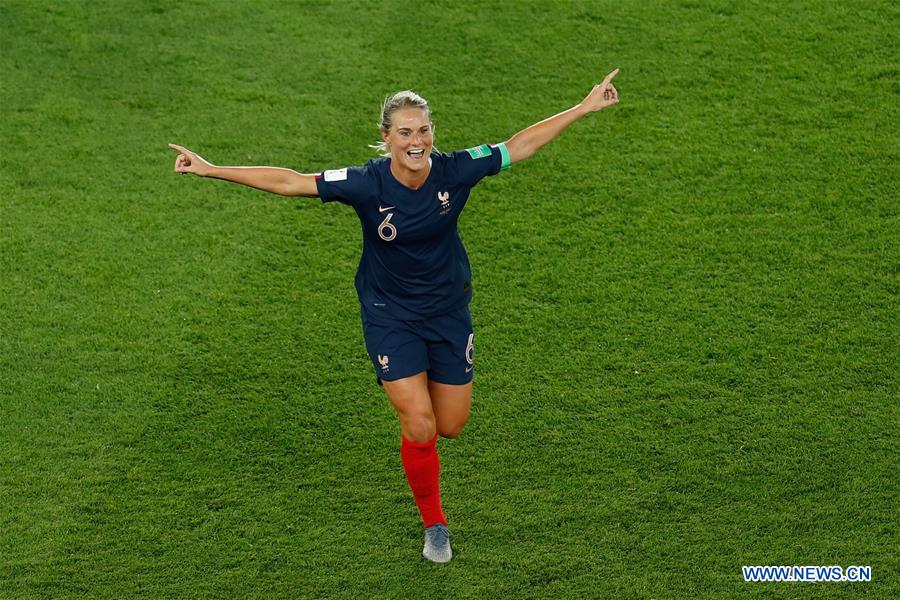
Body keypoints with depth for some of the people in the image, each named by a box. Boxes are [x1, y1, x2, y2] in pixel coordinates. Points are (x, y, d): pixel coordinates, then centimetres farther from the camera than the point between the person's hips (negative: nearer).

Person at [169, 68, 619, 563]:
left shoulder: (455, 170, -16)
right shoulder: (366, 184, -22)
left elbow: (521, 145, -5)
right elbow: (287, 182, -20)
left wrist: (585, 107, -1)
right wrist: (211, 170, -24)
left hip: (449, 310, 3)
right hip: (390, 316, -2)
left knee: (451, 426, 9)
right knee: (419, 428, -10)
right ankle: (434, 525, 15)